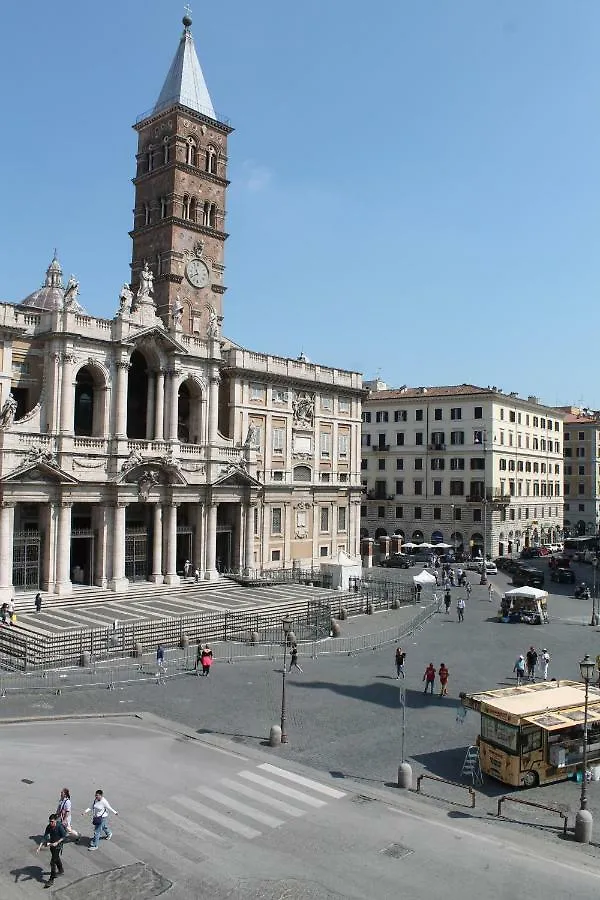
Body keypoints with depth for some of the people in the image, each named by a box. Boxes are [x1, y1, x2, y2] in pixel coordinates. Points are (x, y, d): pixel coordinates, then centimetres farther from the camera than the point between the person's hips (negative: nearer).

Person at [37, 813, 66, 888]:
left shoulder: (59, 827, -25)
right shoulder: (48, 827, -10)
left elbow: (64, 836, -16)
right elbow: (45, 837, -5)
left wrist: (57, 842, -24)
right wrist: (40, 846, -13)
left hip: (58, 846, -6)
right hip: (51, 845, 6)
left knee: (53, 862, -8)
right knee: (56, 859, 25)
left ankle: (51, 880, 1)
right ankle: (61, 871, 49)